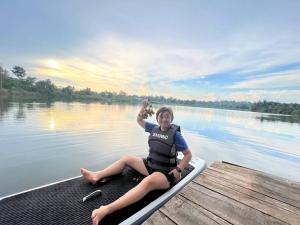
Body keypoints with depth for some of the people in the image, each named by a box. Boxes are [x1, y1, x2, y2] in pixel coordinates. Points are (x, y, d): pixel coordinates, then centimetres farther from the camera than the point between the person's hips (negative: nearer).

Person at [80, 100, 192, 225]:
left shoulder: (175, 134, -14)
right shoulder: (154, 128, 2)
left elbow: (188, 154, -8)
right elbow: (139, 120, 11)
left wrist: (178, 170, -18)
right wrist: (144, 107, -5)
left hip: (165, 173, -7)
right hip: (150, 165, 7)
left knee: (148, 182, -39)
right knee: (126, 159, 9)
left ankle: (106, 210, -48)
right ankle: (96, 175, 3)